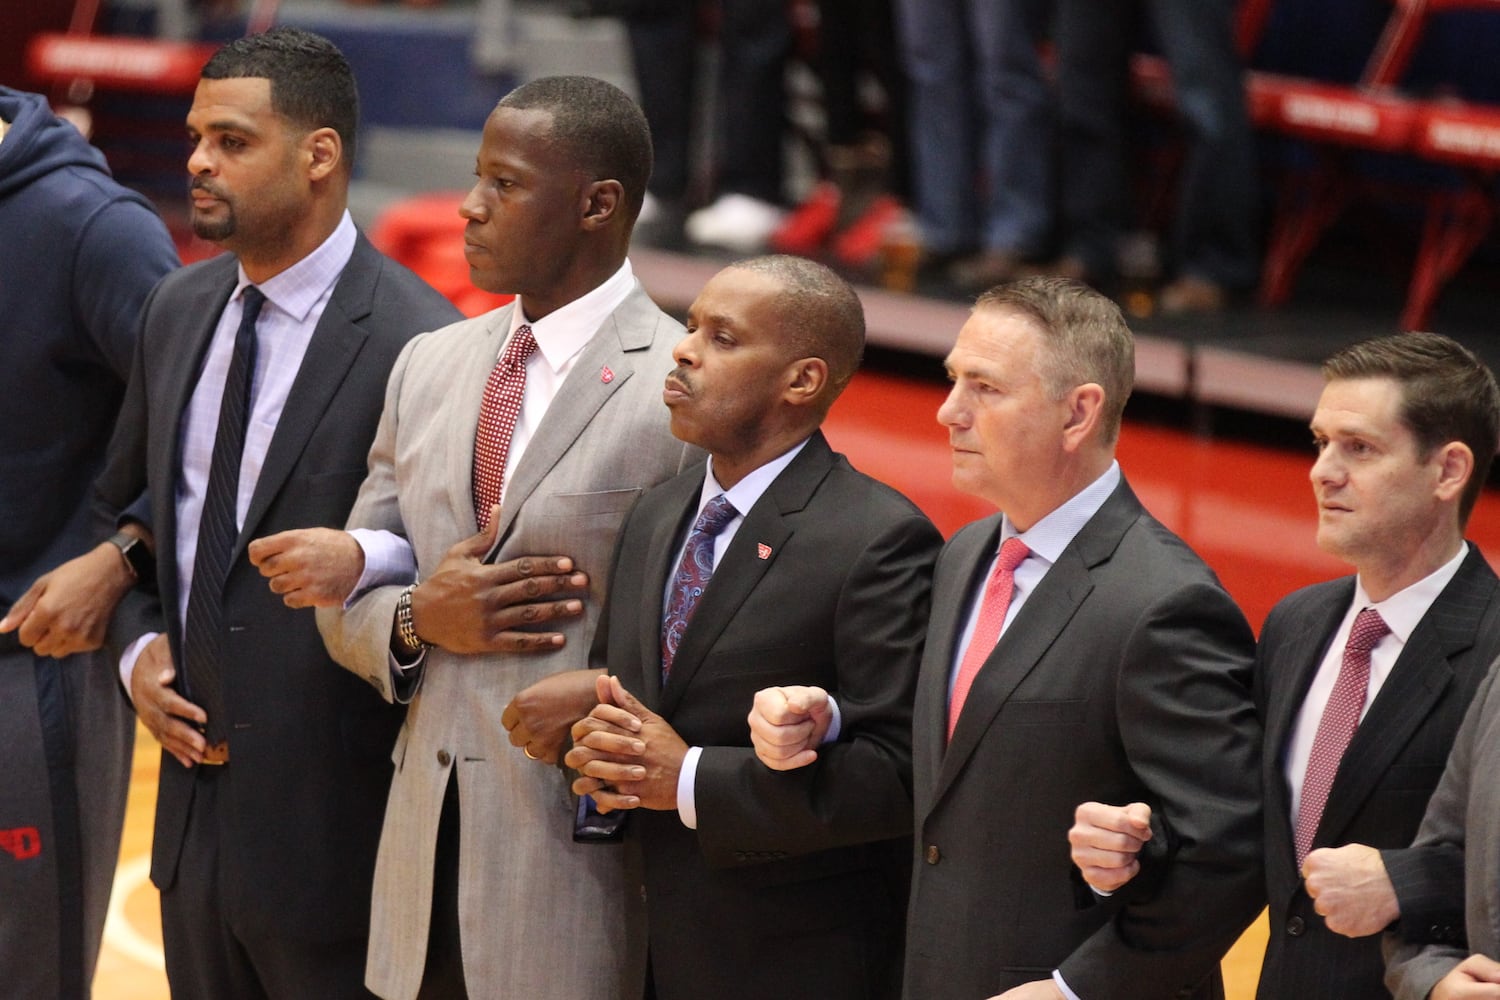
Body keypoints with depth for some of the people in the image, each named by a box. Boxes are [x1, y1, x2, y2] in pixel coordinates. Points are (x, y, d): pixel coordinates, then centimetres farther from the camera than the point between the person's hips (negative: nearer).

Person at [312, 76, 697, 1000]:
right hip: (428, 850, 6)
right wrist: (416, 619, -5)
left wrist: (607, 701, -23)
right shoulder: (429, 367, 13)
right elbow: (345, 601, 16)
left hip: (583, 862, -6)